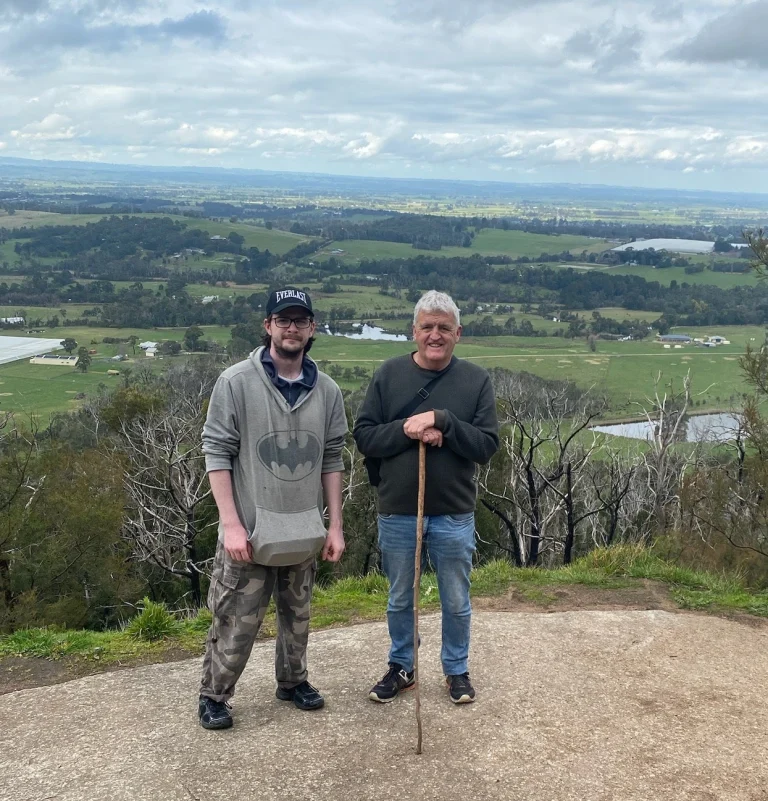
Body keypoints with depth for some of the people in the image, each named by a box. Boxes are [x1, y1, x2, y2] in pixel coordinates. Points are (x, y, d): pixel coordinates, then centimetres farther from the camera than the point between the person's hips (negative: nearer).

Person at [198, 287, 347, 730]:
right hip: (251, 530, -4)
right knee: (237, 622, 3)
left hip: (304, 532, 4)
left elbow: (331, 460, 7)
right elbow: (217, 453, -10)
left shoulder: (327, 390, 1)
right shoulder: (236, 382, -11)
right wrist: (231, 524, -15)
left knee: (297, 615, 18)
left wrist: (335, 526, 5)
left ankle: (293, 680, 39)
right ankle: (214, 696, 23)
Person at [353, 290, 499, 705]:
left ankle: (457, 670, 35)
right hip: (397, 512, 1)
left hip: (454, 515, 0)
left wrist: (443, 422, -22)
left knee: (456, 602, 15)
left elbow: (487, 445, -9)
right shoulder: (389, 374, -3)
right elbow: (364, 436, -5)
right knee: (400, 600, 17)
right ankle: (401, 667, 37)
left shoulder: (476, 379, -4)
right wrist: (406, 430, -21)